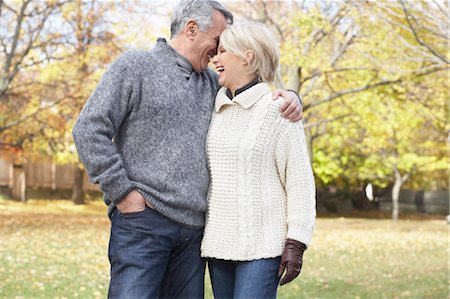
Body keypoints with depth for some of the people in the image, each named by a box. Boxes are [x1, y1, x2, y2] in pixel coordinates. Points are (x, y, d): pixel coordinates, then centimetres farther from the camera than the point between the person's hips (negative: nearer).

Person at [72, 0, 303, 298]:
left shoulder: (210, 82, 18)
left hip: (194, 229, 6)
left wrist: (288, 96, 5)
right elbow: (89, 130, -6)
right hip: (142, 220, -6)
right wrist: (123, 193, -11)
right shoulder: (135, 65, 0)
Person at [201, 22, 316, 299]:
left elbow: (300, 180, -8)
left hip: (262, 243, -6)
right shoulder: (216, 112, 11)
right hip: (220, 242, 6)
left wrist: (296, 243, -13)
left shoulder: (279, 110, -7)